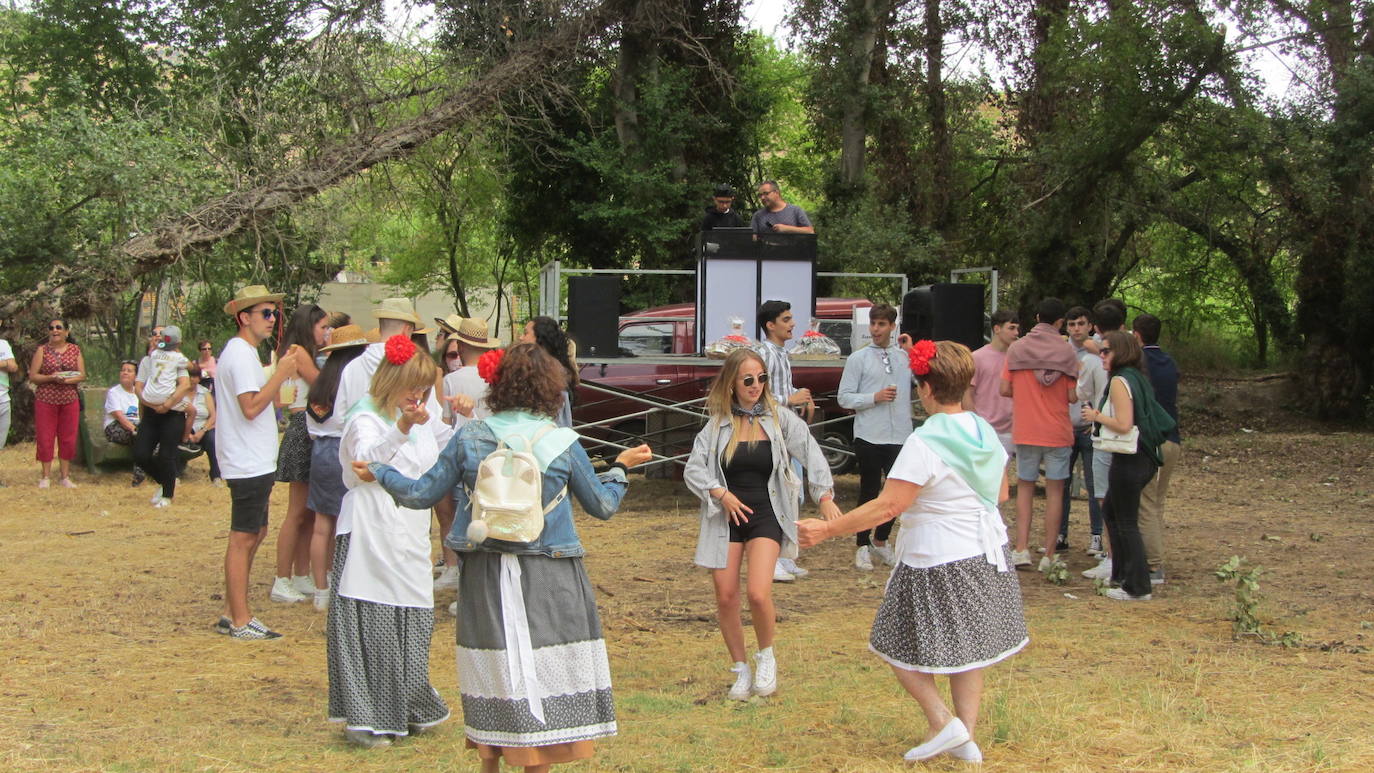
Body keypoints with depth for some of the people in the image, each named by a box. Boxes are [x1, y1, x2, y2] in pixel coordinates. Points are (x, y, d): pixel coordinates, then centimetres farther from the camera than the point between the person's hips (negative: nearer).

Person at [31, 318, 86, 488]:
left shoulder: (75, 350, 6)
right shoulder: (42, 350, 1)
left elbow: (82, 375, 2)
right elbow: (32, 376, -3)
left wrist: (67, 380, -17)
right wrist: (51, 378, -19)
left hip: (70, 400, 2)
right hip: (45, 400, -2)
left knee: (68, 439, 4)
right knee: (45, 438, -1)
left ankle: (65, 476, 13)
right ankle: (45, 477, 8)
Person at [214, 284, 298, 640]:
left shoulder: (243, 352, 17)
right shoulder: (241, 354, -15)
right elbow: (251, 407, -23)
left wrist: (280, 381, 11)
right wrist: (281, 373, -20)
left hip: (254, 461, 11)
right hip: (249, 463, -11)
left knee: (255, 532, 15)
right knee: (244, 538, -6)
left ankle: (231, 613, 21)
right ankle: (240, 621, -1)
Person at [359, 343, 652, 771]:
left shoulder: (469, 436, -3)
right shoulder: (562, 443, -5)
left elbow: (423, 493, 3)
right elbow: (602, 505, 5)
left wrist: (379, 473, 20)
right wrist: (621, 466, 24)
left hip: (484, 575, 2)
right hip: (547, 578, -2)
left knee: (492, 672, 13)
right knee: (542, 671, 7)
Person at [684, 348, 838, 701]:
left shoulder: (780, 419, 1)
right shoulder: (718, 424, 4)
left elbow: (811, 454, -8)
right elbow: (693, 469, 0)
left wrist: (825, 495, -22)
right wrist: (721, 494, -15)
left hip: (766, 516, -2)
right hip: (726, 517, 2)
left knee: (758, 593, -18)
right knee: (726, 597, -1)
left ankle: (766, 656, 10)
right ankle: (741, 670, 20)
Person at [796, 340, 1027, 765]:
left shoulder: (925, 443, -21)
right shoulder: (985, 432, 2)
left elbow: (887, 506, -25)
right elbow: (1001, 493, 15)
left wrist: (827, 529, -22)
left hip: (938, 562, -8)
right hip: (986, 555, 8)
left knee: (901, 648, 7)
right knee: (967, 647, 16)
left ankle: (943, 721, -1)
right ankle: (967, 736, 19)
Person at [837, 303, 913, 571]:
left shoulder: (906, 357, 7)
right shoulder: (858, 359, 0)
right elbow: (844, 397, -2)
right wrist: (874, 398, -14)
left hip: (900, 436, 3)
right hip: (869, 437, -3)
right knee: (869, 492, 4)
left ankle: (881, 541, 30)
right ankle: (862, 547, 18)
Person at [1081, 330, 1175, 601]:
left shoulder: (1119, 381, -16)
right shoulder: (1137, 378, 13)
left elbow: (1124, 425, -23)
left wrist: (1096, 416, -9)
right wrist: (1100, 418, 13)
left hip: (1128, 460, -10)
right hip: (1144, 457, 10)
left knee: (1127, 523, 0)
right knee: (1111, 511, 22)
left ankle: (1137, 587, 7)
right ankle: (1122, 575, 28)